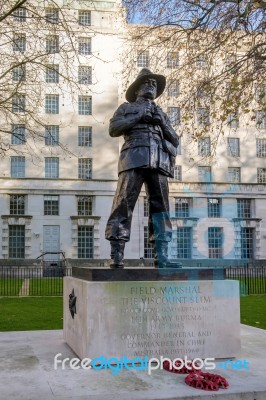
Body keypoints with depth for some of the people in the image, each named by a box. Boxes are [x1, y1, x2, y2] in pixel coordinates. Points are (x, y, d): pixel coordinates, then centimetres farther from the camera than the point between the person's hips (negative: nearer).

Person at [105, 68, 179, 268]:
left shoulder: (161, 113, 32)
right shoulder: (126, 108, 23)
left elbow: (175, 140, 22)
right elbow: (113, 129, 6)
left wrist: (162, 123, 6)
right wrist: (138, 117, 0)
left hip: (158, 162, 4)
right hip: (135, 159, -3)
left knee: (161, 206, -5)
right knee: (124, 204, -13)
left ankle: (162, 257, -5)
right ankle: (116, 255, -13)